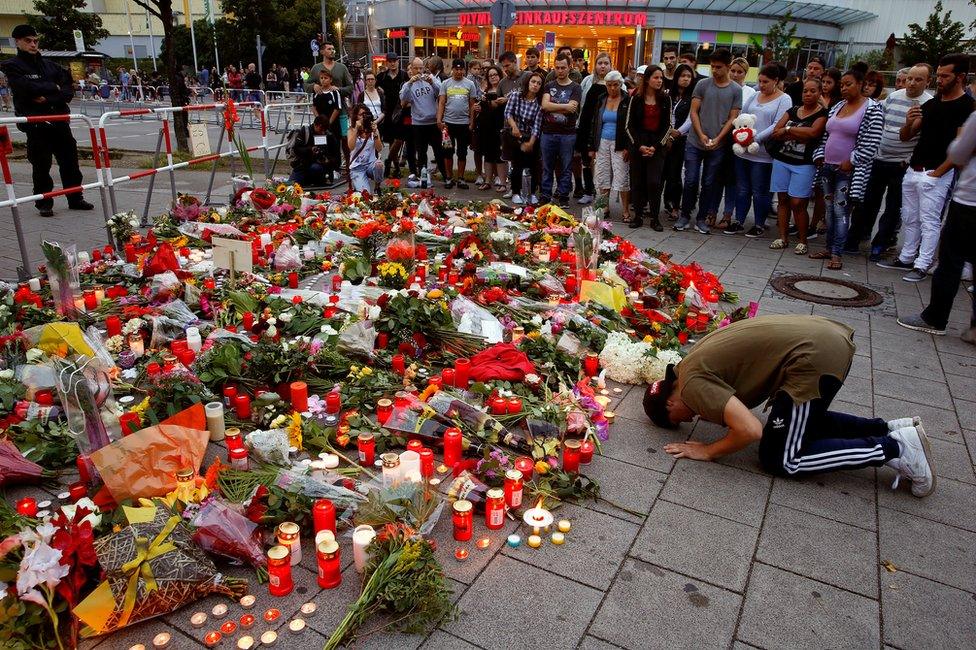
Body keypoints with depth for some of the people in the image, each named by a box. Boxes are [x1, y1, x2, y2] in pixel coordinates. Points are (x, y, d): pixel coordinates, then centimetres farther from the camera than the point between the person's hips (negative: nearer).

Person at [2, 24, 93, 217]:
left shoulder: (50, 65, 12)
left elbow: (69, 90, 2)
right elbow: (27, 88, -15)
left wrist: (48, 98, -12)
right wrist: (54, 87, -5)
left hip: (59, 120, 4)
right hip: (35, 123, -4)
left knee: (70, 160, 7)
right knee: (41, 165, -1)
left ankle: (75, 199, 18)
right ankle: (44, 203, 9)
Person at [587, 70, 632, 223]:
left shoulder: (627, 101, -3)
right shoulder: (601, 100, 10)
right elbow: (594, 124, 14)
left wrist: (627, 147, -14)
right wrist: (591, 147, 8)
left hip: (619, 145, -4)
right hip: (602, 144, 5)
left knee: (622, 179, -7)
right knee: (602, 178, 6)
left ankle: (626, 212, 0)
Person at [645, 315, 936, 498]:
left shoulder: (692, 384, -10)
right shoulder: (695, 363, 17)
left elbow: (750, 431, -16)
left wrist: (707, 451, -2)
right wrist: (712, 409, 15)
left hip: (815, 359, -10)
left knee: (779, 459, 3)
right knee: (803, 422, 30)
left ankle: (892, 449, 3)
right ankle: (889, 429, 19)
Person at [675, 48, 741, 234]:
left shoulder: (736, 90, 3)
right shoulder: (702, 84, 2)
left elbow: (733, 118, 1)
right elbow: (694, 112, 0)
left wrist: (717, 139, -11)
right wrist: (701, 135, -12)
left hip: (718, 146, 0)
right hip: (695, 143, 0)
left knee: (709, 184, 6)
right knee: (691, 181, 0)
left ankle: (701, 218, 16)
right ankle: (685, 216, 14)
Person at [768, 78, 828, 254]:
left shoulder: (823, 114, -1)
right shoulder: (792, 111, 13)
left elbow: (813, 132, -19)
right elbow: (776, 131, 1)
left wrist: (787, 130, -9)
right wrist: (801, 135, -11)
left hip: (804, 165, -5)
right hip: (781, 160, 5)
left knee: (797, 203, -8)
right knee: (782, 200, 6)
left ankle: (802, 241, 4)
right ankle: (783, 237, 14)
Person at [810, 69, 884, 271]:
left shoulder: (872, 109, -7)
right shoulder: (837, 106, 13)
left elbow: (871, 144, -13)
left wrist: (850, 162, -15)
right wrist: (820, 156, 6)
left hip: (848, 171, -6)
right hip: (828, 167, 7)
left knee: (841, 211, -7)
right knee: (829, 209, 11)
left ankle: (837, 254, -3)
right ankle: (829, 248, 19)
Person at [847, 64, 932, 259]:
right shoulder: (893, 96, 5)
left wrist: (911, 160, -14)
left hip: (902, 165, -4)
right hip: (878, 160, 4)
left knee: (893, 207, 6)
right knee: (867, 201, 10)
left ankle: (880, 245, 15)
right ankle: (854, 238, 19)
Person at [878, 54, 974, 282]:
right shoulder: (931, 104, 13)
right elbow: (905, 137, 13)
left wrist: (937, 173, -15)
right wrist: (909, 122, -9)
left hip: (936, 175, -7)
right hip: (913, 170, 7)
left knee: (929, 222, -5)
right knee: (910, 218, 13)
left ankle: (922, 266, -2)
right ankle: (906, 259, 23)